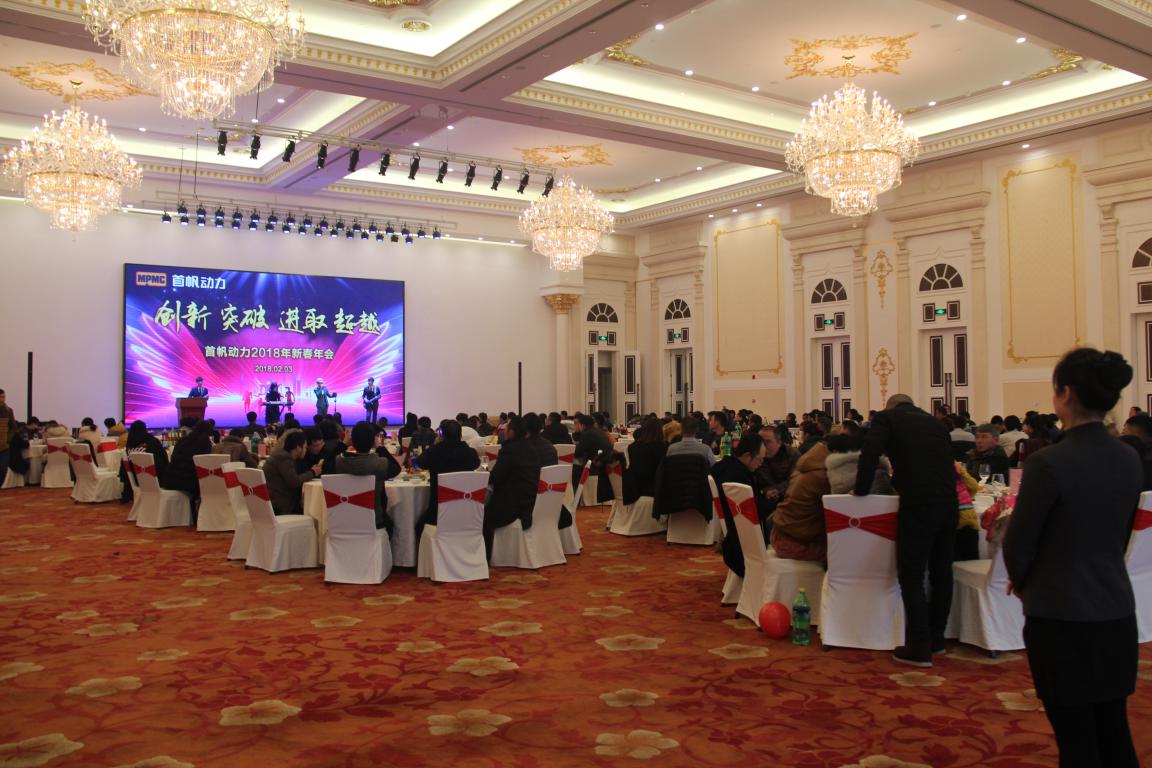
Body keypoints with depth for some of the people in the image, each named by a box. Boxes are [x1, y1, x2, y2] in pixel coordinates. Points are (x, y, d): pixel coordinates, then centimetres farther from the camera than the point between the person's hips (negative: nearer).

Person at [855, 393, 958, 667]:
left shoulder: (887, 418, 6)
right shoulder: (936, 422, 21)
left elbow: (870, 454, -8)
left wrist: (861, 491, 2)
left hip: (917, 507, -6)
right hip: (949, 504, 6)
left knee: (911, 577, 1)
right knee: (941, 573, 17)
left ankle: (919, 648, 2)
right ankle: (936, 639, 30)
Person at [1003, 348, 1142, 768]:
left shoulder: (1048, 462, -19)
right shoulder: (1130, 460, 1)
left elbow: (1018, 544, -10)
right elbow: (1119, 538, 12)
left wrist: (1023, 584, 10)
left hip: (1062, 616, -6)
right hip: (1117, 614, 6)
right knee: (1114, 734, 17)